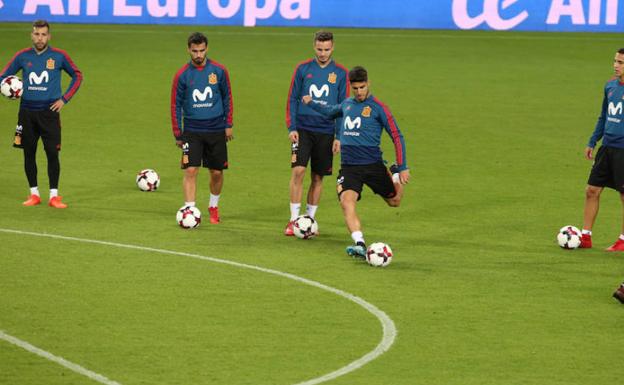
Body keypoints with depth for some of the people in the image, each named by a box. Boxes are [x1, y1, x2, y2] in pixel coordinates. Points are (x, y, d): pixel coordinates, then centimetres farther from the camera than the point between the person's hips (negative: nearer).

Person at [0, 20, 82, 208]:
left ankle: (54, 196, 0)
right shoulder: (22, 56, 2)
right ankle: (34, 194, 16)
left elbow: (77, 76, 10)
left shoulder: (59, 56, -2)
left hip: (49, 111, -2)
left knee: (52, 153, -7)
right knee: (29, 153, 5)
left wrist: (64, 99, 2)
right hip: (27, 112, 2)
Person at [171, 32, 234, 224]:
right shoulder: (182, 75, -4)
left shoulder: (219, 71, -1)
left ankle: (213, 207, 30)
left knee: (217, 172, 8)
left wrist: (228, 124, 6)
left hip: (216, 130, 1)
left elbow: (227, 98, 10)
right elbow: (176, 105, 2)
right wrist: (178, 135, 1)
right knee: (191, 170, -13)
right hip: (192, 131, -1)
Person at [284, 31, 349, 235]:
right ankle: (293, 220, -10)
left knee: (318, 177, 6)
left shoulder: (340, 73, 3)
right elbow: (292, 99, 4)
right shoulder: (303, 69, 2)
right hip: (303, 129, -1)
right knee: (298, 171, -14)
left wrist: (339, 136, 0)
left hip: (326, 132, 1)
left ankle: (309, 218, 17)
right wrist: (291, 128, -5)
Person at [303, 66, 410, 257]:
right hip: (348, 167, 3)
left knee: (394, 201, 11)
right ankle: (360, 245, -30)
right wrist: (311, 103, 39)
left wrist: (403, 168, -9)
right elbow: (330, 111, 38)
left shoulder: (378, 107, -6)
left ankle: (395, 174, 42)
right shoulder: (347, 104, 11)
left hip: (372, 165, -3)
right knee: (346, 202, -23)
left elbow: (397, 136, -5)